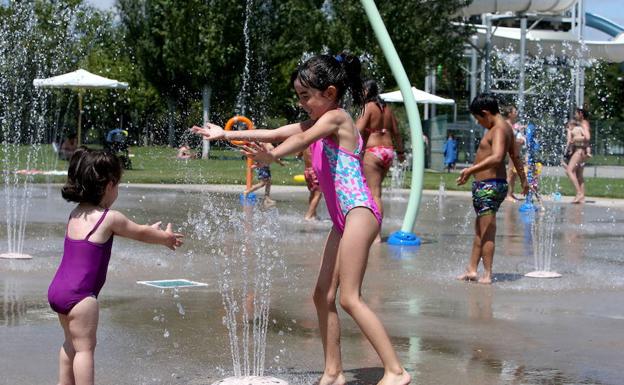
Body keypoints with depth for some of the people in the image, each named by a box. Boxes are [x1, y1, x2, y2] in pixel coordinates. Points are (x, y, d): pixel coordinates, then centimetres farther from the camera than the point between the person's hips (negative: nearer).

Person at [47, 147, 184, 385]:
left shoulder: (76, 214, 13)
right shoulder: (110, 218, -9)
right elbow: (140, 234, 7)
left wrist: (151, 231, 36)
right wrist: (166, 238, 25)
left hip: (57, 288, 8)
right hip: (79, 294, -8)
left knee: (71, 342, 22)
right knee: (85, 347, -6)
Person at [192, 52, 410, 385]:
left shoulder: (335, 117, -7)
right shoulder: (318, 124, 20)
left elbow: (302, 139, -25)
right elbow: (273, 133, 24)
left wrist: (272, 157, -42)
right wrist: (227, 134, 23)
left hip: (359, 211, -10)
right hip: (343, 219, 10)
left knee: (349, 298, -15)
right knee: (323, 295, 7)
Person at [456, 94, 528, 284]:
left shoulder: (498, 130, -17)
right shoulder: (505, 128, 15)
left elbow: (496, 157, -33)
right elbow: (515, 156, 27)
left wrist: (471, 170, -38)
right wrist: (523, 179, 39)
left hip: (489, 186, -11)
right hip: (484, 186, 11)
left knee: (487, 232, -6)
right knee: (479, 231, 17)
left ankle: (487, 275, -2)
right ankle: (472, 270, 25)